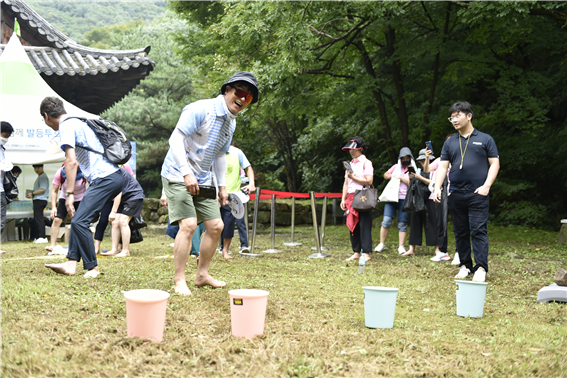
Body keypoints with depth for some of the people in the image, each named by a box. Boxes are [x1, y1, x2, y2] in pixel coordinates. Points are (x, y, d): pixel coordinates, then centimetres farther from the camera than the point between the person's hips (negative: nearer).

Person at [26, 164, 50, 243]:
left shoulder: (43, 176, -10)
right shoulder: (40, 177, 23)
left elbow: (43, 189, -19)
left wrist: (32, 194, -12)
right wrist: (31, 194, 15)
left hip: (40, 200, -11)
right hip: (37, 200, 11)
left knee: (38, 218, -14)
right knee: (36, 219, 11)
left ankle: (42, 237, -16)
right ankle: (37, 237, 14)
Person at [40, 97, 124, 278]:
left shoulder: (66, 126, -6)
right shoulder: (78, 122, 25)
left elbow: (71, 162, -16)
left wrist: (70, 194, -14)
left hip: (105, 179, -10)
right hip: (114, 176, 10)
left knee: (79, 221, -10)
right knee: (78, 220, 12)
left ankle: (92, 268, -2)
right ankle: (71, 264, 10)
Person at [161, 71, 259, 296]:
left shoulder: (231, 123, 9)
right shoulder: (200, 110, -17)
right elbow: (175, 139, -21)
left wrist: (222, 185, 16)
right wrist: (186, 173, -28)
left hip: (202, 180, 8)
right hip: (177, 176, -8)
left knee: (216, 225, 5)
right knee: (188, 224, -19)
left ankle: (202, 275, 19)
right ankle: (179, 280, -7)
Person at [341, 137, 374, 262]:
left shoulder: (366, 163, -1)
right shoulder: (350, 164, 19)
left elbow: (369, 181, -12)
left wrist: (354, 177, -9)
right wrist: (343, 199, 10)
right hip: (351, 198, 7)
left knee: (364, 226, -7)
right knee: (352, 225, 5)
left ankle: (367, 253, -4)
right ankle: (356, 252, 11)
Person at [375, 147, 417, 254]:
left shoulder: (413, 169, 5)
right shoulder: (396, 167, 17)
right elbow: (385, 174, 28)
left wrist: (401, 178, -6)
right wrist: (391, 176, 7)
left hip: (404, 199, -2)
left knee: (402, 223, -1)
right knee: (386, 221, -5)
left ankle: (401, 247, 5)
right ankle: (382, 244, 6)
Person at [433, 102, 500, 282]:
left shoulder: (485, 139, 6)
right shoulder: (450, 143, 15)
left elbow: (494, 164, 3)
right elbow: (443, 166, 10)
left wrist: (486, 186, -9)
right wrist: (437, 187, -4)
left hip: (477, 194, -4)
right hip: (456, 193, 4)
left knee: (478, 230, -9)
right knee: (460, 232, 7)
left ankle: (481, 268, -8)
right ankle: (465, 266, 16)